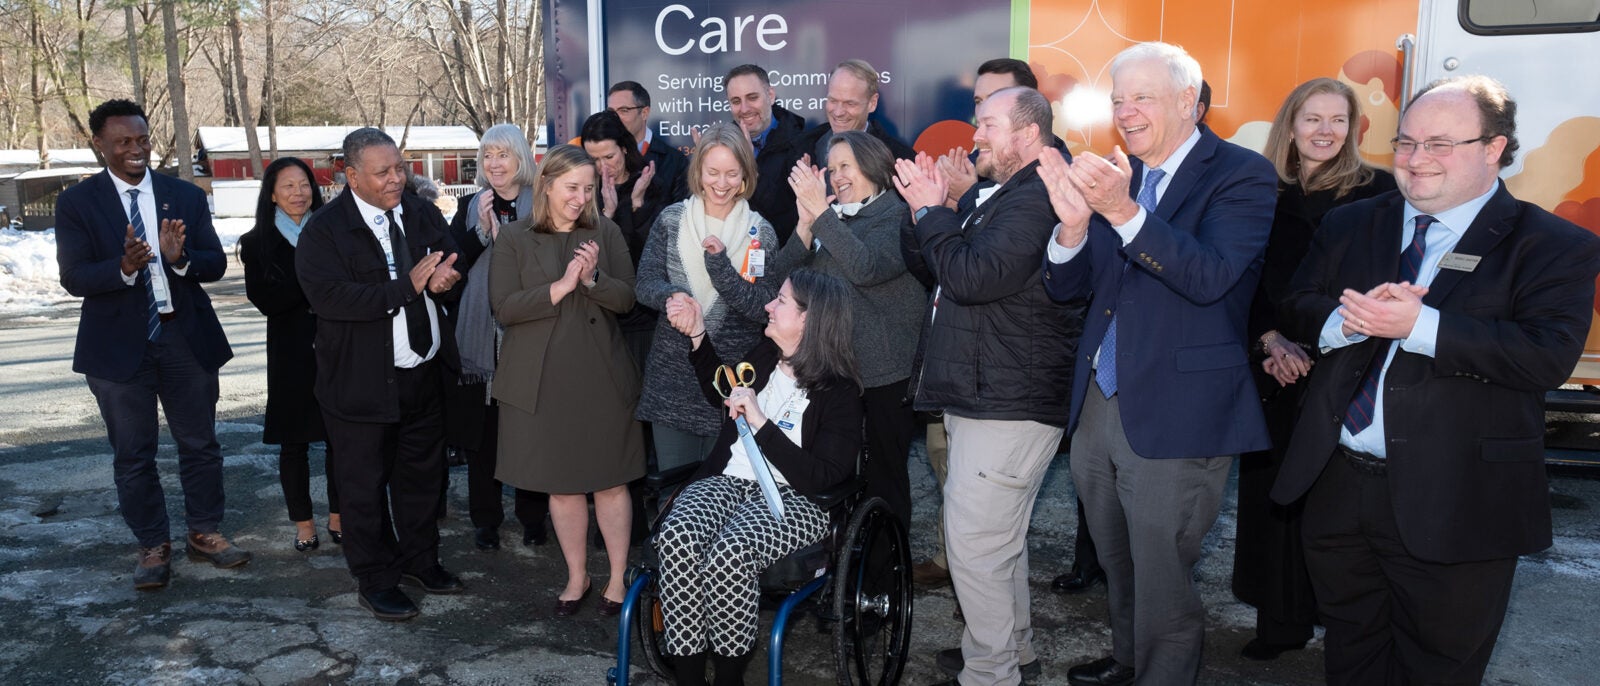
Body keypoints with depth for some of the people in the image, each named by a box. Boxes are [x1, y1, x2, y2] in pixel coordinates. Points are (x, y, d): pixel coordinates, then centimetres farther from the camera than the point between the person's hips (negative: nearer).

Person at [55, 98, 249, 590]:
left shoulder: (187, 196, 4)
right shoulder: (76, 203, -2)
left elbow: (216, 264, -2)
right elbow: (73, 277, -11)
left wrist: (180, 258, -24)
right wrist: (124, 267, -31)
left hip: (186, 337, 2)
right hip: (119, 344, -1)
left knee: (200, 444, 10)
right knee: (132, 455, 8)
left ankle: (204, 534, 26)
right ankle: (153, 546, 23)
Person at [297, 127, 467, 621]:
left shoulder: (423, 214, 6)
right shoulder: (324, 230, -11)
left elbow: (454, 273, 7)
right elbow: (330, 297, -24)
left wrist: (445, 281, -18)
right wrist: (408, 286, -26)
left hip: (426, 373, 5)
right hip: (365, 383, -5)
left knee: (422, 473, 18)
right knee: (365, 484, 8)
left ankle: (419, 561, 37)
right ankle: (375, 580, 25)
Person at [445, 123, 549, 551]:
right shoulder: (470, 209, 10)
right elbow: (450, 266, 0)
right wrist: (482, 231, -11)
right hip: (480, 335, 2)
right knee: (483, 430, 6)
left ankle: (533, 515, 20)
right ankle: (485, 518, 19)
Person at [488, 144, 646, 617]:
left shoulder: (605, 233, 3)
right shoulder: (515, 238, -1)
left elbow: (626, 298, -1)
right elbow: (503, 308, -8)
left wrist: (593, 279, -20)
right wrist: (559, 288, -19)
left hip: (602, 377, 0)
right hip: (544, 380, 0)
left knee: (610, 482, 6)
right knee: (561, 485, 10)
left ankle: (618, 578, 21)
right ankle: (577, 576, 28)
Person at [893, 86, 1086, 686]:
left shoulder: (1035, 199, -17)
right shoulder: (1007, 196, 19)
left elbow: (971, 277, -26)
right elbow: (943, 271, 18)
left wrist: (931, 210, -14)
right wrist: (932, 210, 6)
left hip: (1007, 406, -11)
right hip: (990, 397, 11)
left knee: (975, 542, -5)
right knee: (1000, 537, 21)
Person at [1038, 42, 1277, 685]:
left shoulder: (1240, 174, -9)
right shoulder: (1115, 174, 8)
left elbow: (1210, 277, -24)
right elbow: (1066, 287, 4)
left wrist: (1124, 211, -35)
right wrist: (1074, 224, -17)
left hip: (1175, 416, -6)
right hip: (1098, 406, 6)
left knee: (1162, 585, 5)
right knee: (1117, 565, 23)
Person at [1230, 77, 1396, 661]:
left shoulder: (1375, 191, 1)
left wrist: (1314, 348, -12)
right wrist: (1272, 340, -10)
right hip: (1274, 368, 3)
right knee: (1273, 489, 6)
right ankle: (1281, 620, 18)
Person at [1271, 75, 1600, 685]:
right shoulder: (1349, 226, 9)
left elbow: (1550, 355, -19)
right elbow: (1296, 310, 4)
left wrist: (1419, 325, -26)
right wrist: (1348, 319, -18)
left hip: (1453, 505, -4)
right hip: (1338, 488, 4)